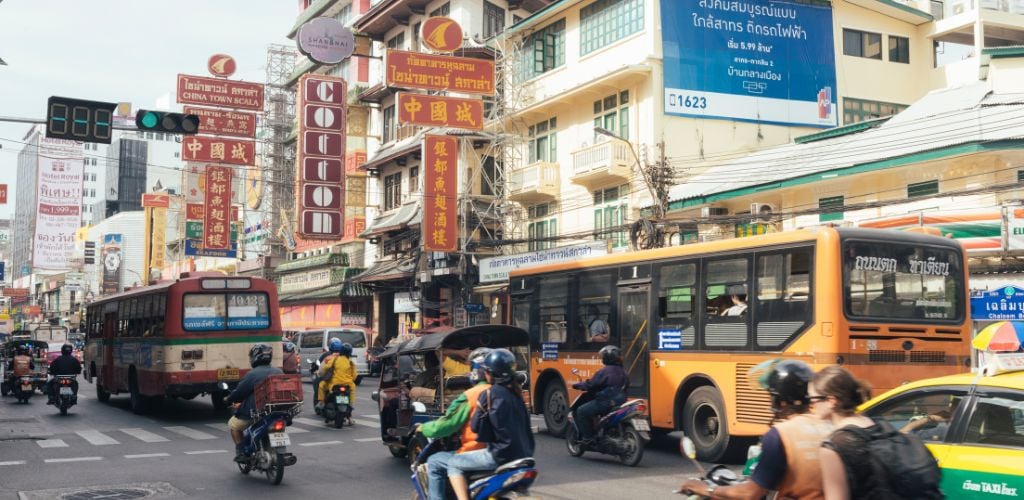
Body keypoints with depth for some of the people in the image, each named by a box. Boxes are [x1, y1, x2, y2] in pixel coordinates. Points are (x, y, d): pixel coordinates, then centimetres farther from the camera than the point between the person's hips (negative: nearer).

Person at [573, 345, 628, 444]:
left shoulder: (604, 372, -13)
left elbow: (591, 385, -14)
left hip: (606, 401, -9)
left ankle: (587, 437, -4)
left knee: (582, 411, -1)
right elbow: (625, 386, 24)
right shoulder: (623, 373, 12)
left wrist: (578, 385, 2)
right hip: (620, 401, 9)